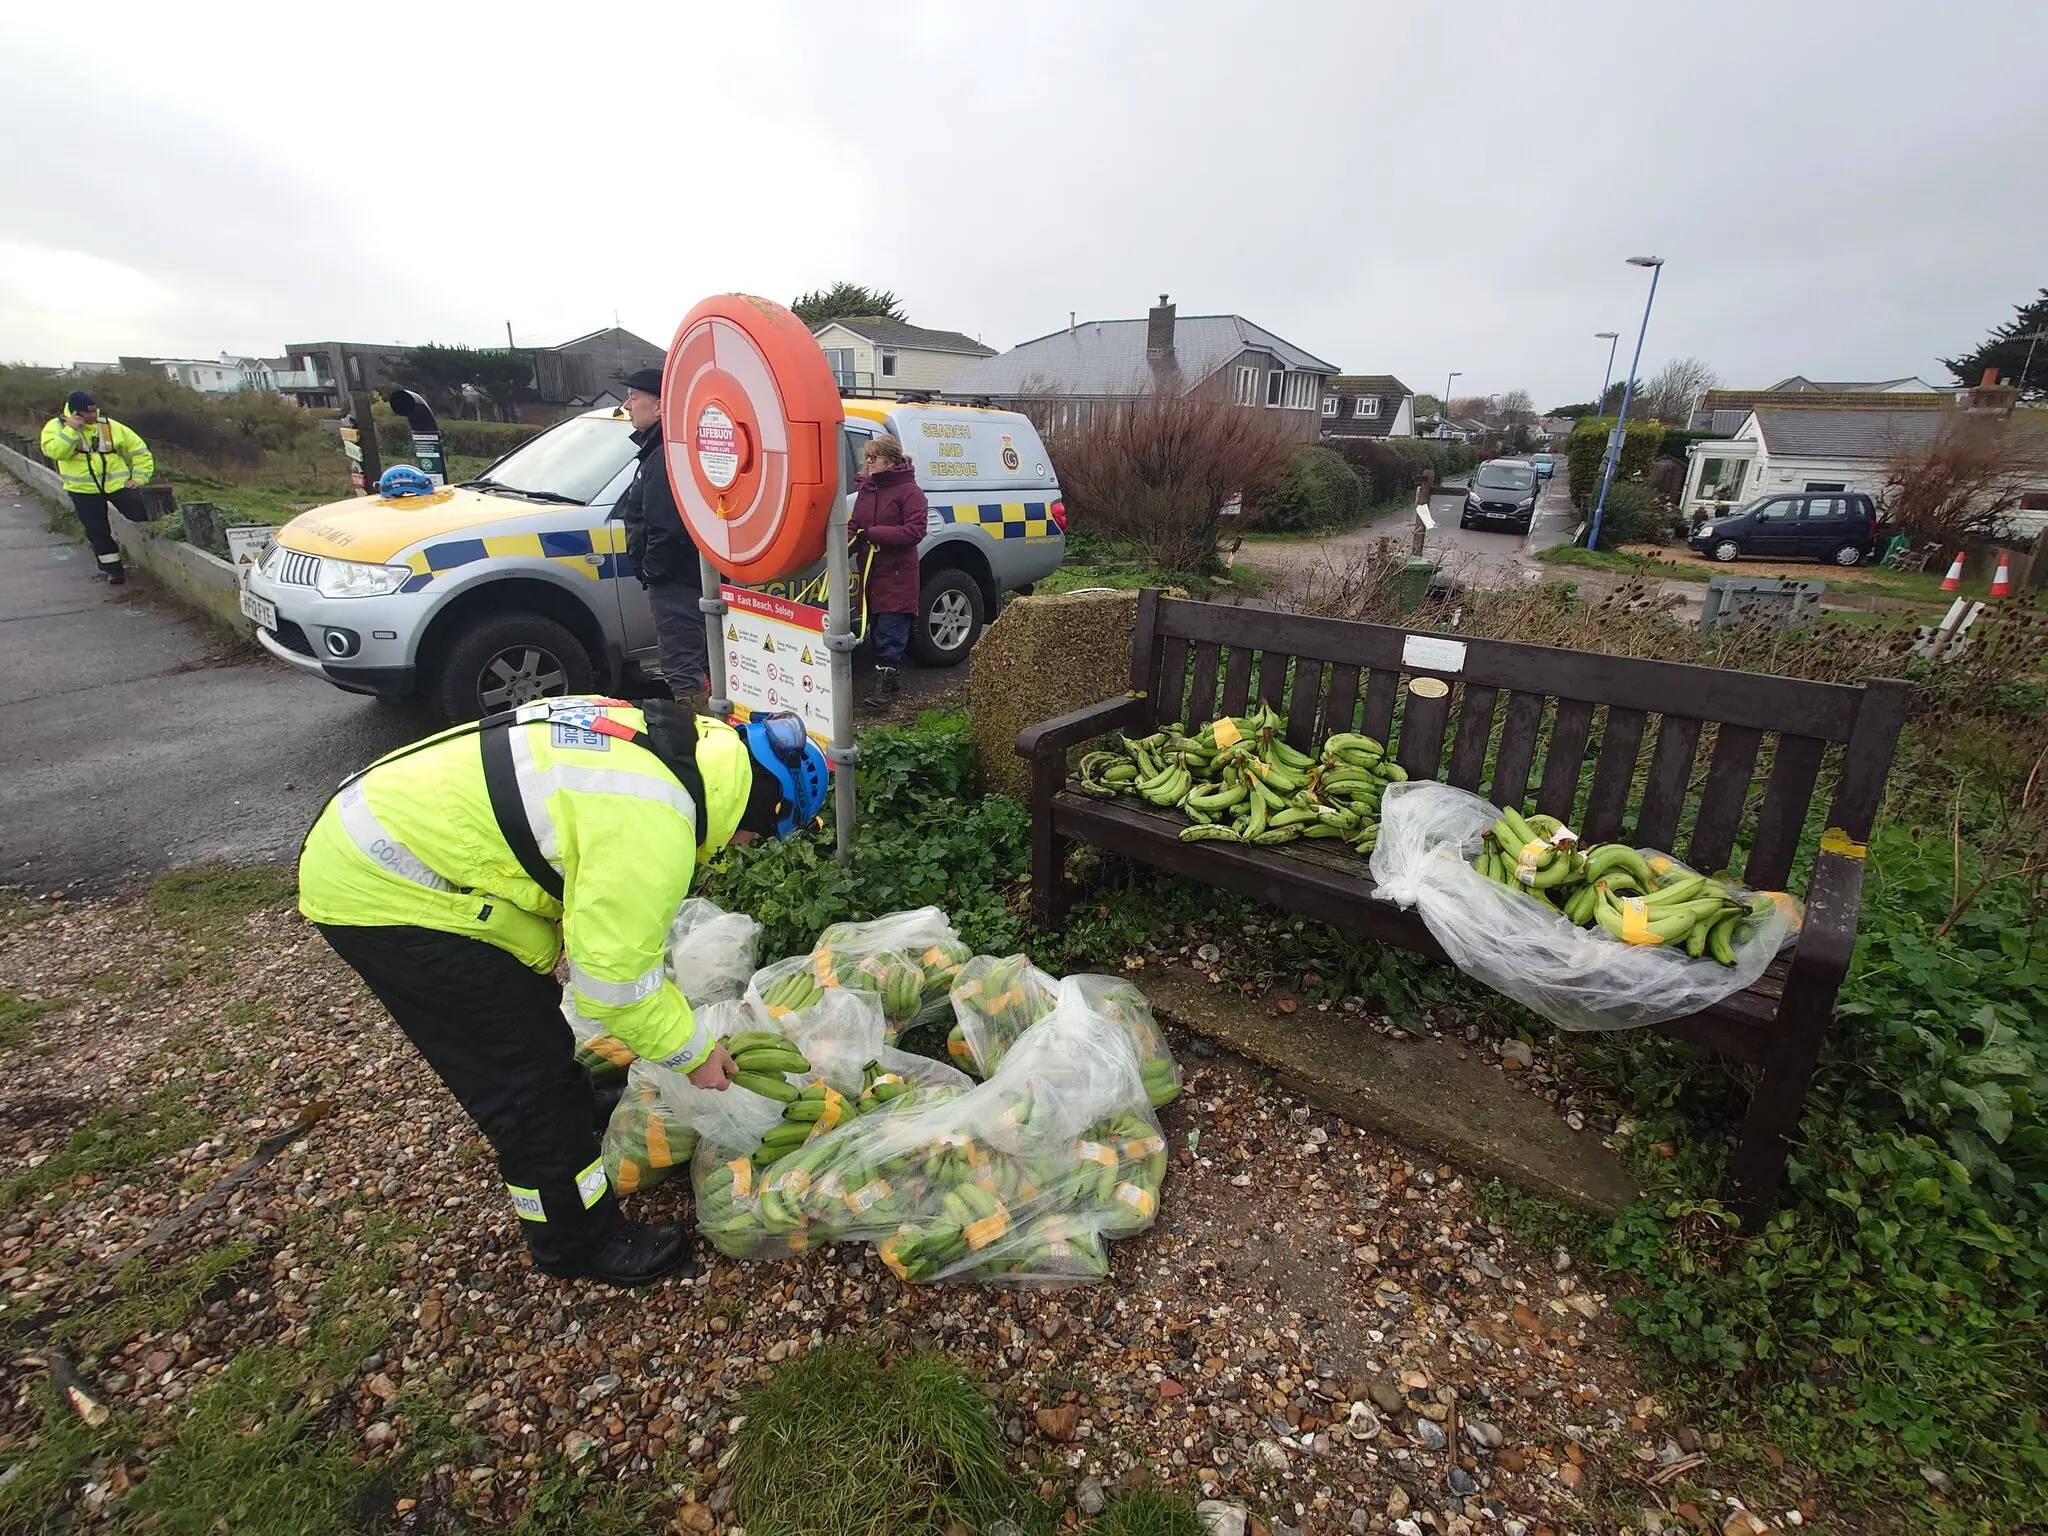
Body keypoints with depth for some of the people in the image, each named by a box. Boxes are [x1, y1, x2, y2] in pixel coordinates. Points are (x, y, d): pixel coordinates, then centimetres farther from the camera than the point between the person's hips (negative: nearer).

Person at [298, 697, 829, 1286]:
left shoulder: (660, 735, 0)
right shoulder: (652, 821, -29)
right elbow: (613, 975, -21)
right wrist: (694, 1050, -5)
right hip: (382, 894, -9)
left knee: (532, 1022, 24)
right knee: (527, 1071, -1)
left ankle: (571, 1126, 47)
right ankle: (578, 1241, 18)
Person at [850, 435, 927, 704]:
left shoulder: (909, 491, -9)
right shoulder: (865, 489, 12)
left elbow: (915, 531, -19)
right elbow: (856, 525, 17)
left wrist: (874, 534, -22)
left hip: (897, 576, -7)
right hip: (871, 573, 7)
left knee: (890, 632, -7)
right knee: (877, 629, 12)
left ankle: (885, 681, -1)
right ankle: (890, 679, 23)